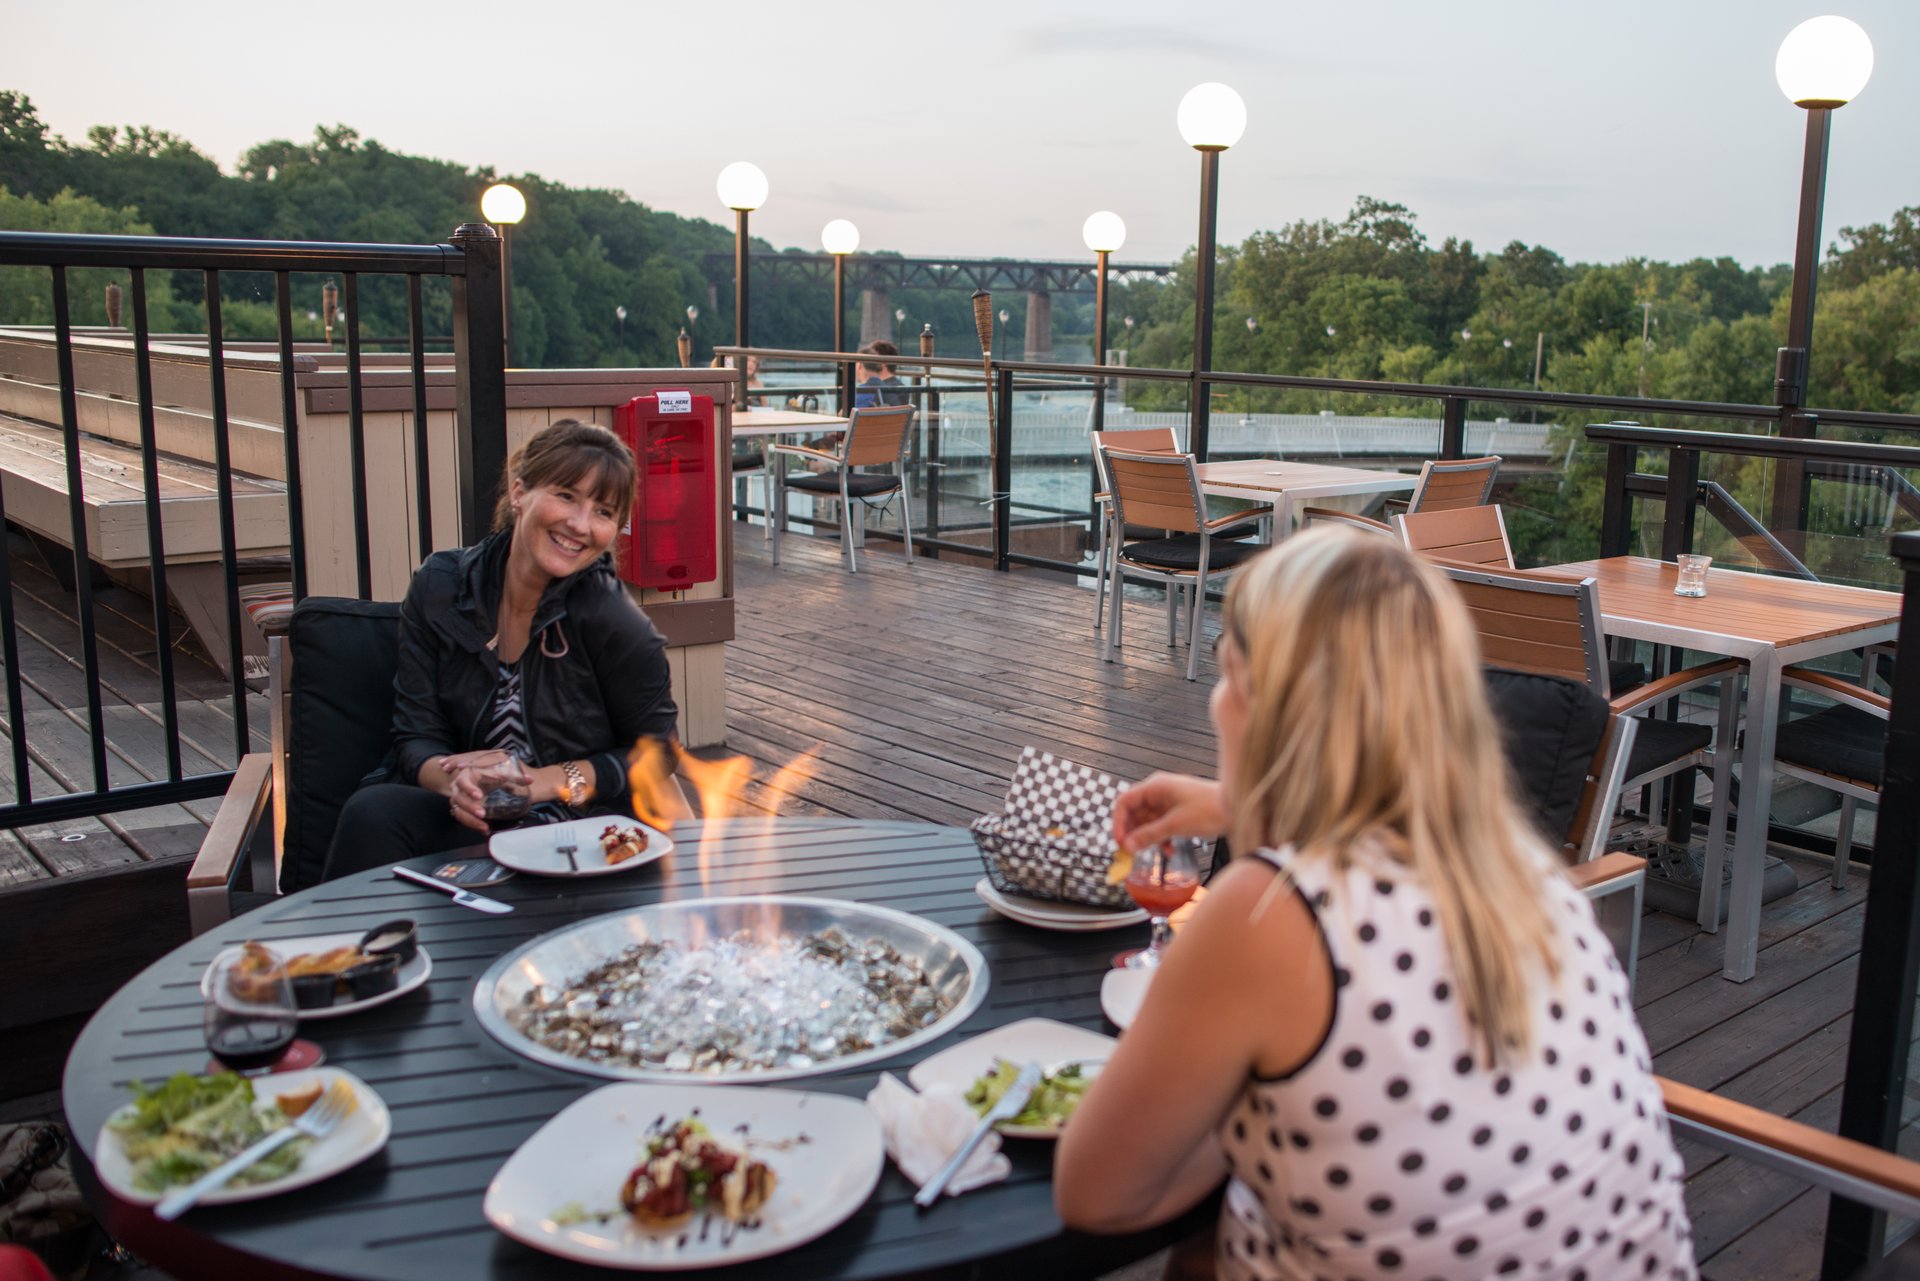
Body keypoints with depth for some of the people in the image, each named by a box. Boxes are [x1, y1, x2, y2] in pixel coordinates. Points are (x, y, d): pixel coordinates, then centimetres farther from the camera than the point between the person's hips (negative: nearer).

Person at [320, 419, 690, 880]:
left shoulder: (613, 620, -13)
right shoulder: (440, 587, -1)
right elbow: (417, 736, 0)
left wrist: (539, 781, -14)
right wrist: (457, 781, -23)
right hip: (468, 814, 4)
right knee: (374, 812, -29)